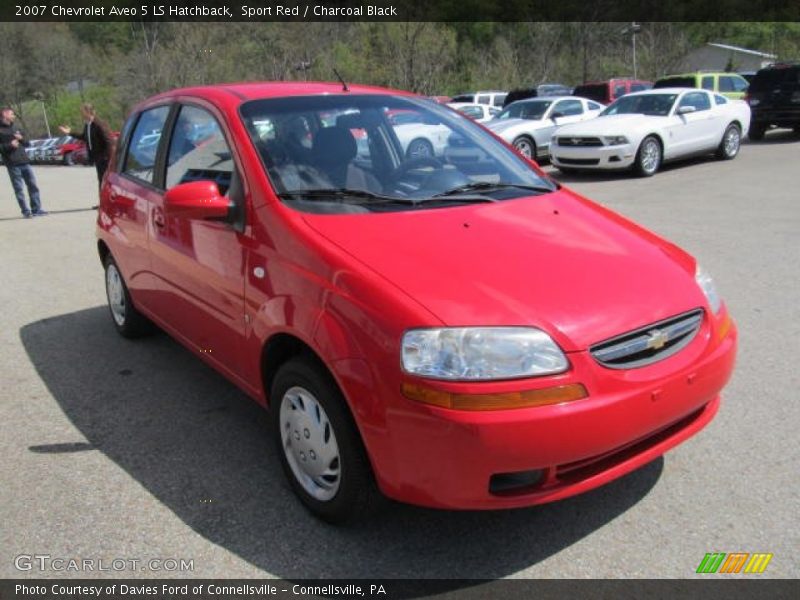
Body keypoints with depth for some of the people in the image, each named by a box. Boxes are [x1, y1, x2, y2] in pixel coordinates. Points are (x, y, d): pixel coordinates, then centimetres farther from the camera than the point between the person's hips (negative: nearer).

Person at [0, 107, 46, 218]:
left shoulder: (15, 128, 18)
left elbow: (27, 143, 18)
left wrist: (21, 139, -1)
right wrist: (9, 145, -18)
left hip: (25, 161, 5)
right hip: (12, 164, -5)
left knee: (33, 185, 3)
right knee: (18, 188, -2)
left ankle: (36, 209, 8)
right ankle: (25, 211, 1)